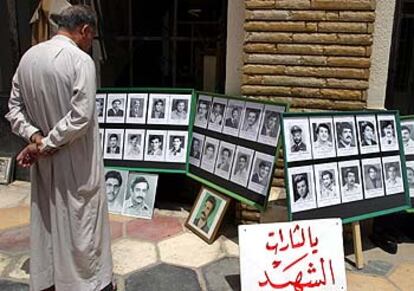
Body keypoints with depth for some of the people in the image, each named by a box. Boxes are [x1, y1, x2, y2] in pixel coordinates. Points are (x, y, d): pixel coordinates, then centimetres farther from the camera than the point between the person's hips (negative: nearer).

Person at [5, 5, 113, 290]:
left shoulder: (28, 56, 2)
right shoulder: (80, 60, -18)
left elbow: (14, 107, 4)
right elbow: (80, 116, -24)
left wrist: (35, 137, -6)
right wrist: (46, 145, -16)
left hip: (44, 162, 6)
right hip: (76, 161, -6)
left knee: (47, 217, 19)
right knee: (81, 219, 9)